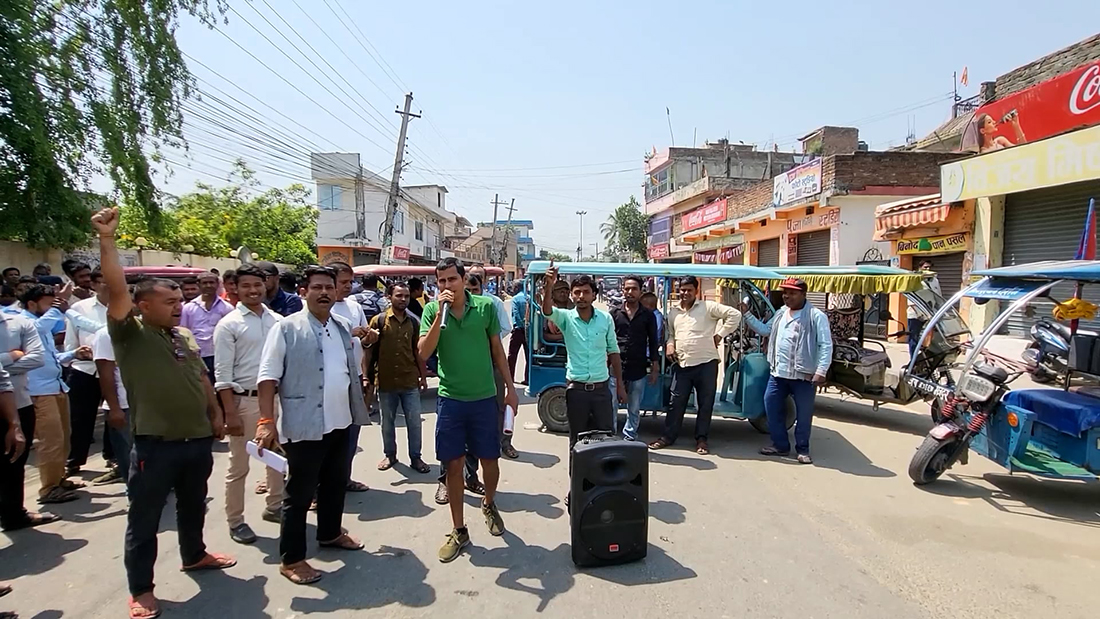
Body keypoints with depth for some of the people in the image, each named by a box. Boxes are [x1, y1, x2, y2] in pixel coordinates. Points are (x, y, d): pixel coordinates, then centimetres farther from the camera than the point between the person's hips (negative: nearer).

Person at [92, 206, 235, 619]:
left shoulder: (184, 336, 11)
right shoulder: (130, 335, -9)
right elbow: (116, 290, -23)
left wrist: (216, 415, 18)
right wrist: (106, 240, -29)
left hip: (197, 440, 6)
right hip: (154, 445, -6)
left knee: (193, 506, 23)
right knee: (144, 519, 6)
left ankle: (194, 555, 45)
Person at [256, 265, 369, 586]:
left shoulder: (343, 327, 9)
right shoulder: (287, 328, -11)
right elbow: (268, 377, -14)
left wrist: (359, 409, 18)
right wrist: (267, 420, -22)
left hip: (340, 423, 7)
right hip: (305, 426, -7)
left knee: (336, 483, 21)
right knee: (300, 493, 3)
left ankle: (330, 533, 41)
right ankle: (291, 559, 17)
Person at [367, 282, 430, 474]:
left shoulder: (413, 322, 5)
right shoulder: (378, 320, -5)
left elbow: (418, 351, 10)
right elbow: (370, 350, -3)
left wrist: (423, 376, 9)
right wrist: (367, 377, -5)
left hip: (410, 381, 2)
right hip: (386, 382, -2)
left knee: (414, 422, 6)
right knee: (387, 422, 14)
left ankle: (415, 457, 19)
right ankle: (389, 455, 30)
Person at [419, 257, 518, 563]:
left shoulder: (486, 306, -4)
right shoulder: (432, 310, -4)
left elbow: (497, 349, 5)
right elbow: (424, 353, -15)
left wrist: (510, 388, 6)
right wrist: (441, 312, -22)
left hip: (484, 397, 0)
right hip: (450, 399, 0)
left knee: (490, 460, 11)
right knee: (454, 465, 6)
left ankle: (489, 504, 42)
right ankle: (458, 531, 22)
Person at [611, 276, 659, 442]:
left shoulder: (648, 315, 3)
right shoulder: (615, 313, 4)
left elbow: (653, 342, 5)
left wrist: (655, 368, 2)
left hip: (638, 369, 0)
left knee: (634, 409, 10)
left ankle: (629, 437, 24)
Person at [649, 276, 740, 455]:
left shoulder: (708, 307, -4)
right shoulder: (673, 313, 14)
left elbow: (734, 314, -8)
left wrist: (720, 334, -9)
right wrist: (669, 344, 4)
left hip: (706, 363, -4)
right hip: (682, 364, 4)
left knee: (705, 403, 5)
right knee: (677, 402, 6)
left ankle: (701, 439, 17)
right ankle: (668, 436, 17)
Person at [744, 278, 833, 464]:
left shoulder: (816, 316, -9)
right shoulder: (781, 314, 12)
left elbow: (826, 345, -12)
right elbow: (765, 330, 22)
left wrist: (821, 371, -20)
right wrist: (747, 314, 14)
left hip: (803, 375, -6)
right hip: (778, 373, 6)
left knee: (803, 413, 5)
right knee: (771, 407, 9)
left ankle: (802, 449, 22)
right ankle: (780, 445, 24)